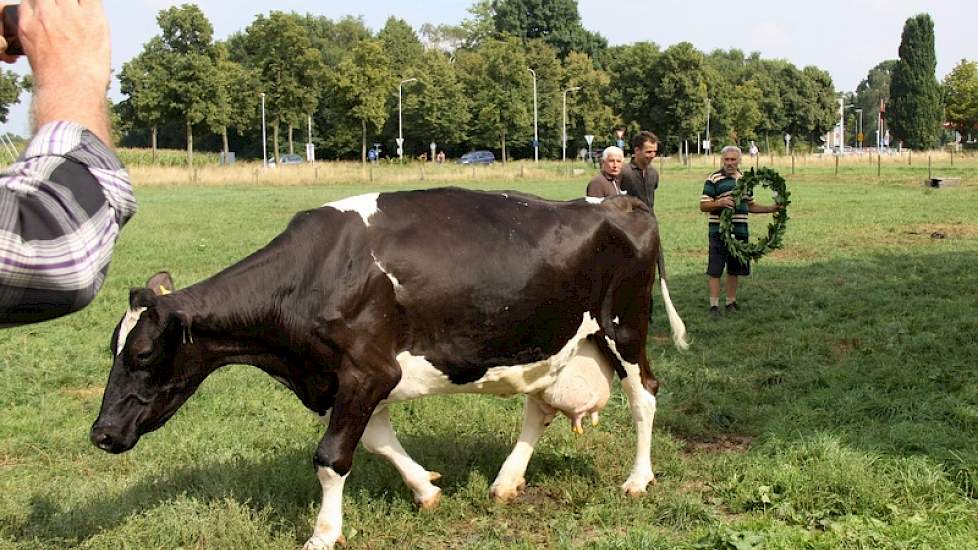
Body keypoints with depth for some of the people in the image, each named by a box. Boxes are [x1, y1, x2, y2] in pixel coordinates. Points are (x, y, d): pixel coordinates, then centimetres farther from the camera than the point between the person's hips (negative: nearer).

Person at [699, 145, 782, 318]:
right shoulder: (713, 179, -5)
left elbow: (750, 206, 23)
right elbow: (703, 206, -8)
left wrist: (771, 209, 13)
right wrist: (720, 203, -24)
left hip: (740, 232, 6)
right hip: (719, 231, -5)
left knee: (734, 269, 13)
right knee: (715, 270, -3)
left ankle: (731, 302, 24)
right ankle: (714, 305, 3)